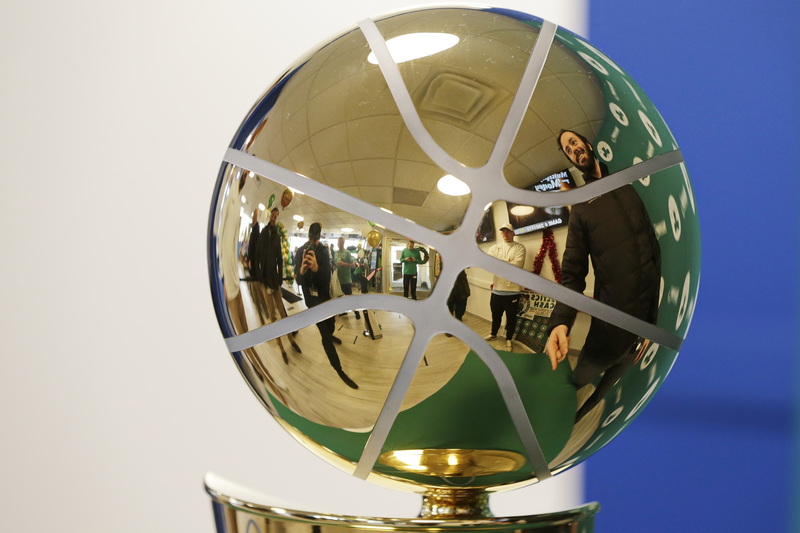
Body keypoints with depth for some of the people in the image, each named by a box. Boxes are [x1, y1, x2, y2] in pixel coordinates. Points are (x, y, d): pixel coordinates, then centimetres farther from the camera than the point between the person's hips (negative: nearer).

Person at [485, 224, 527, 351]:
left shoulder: (519, 247, -1)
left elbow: (518, 264, -15)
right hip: (497, 289, 4)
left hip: (512, 289, -4)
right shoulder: (495, 248, 12)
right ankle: (493, 334, 39)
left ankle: (509, 339, 22)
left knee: (511, 317, 6)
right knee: (496, 314, 18)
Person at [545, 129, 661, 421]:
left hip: (649, 311, 3)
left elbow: (654, 247, 12)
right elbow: (573, 274, -4)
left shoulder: (627, 190, 12)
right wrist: (560, 321, -23)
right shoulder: (580, 209, 3)